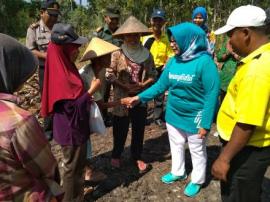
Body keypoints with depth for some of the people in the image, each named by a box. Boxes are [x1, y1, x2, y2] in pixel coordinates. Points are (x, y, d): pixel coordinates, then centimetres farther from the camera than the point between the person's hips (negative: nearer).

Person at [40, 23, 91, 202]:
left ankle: (76, 185, 49)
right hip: (71, 130, -9)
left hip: (74, 127, 9)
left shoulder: (65, 69, 1)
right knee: (73, 166, 11)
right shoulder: (62, 77, -29)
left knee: (78, 161, 27)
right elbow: (73, 107, -25)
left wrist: (87, 96, 5)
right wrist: (92, 90, -19)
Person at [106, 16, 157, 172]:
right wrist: (125, 86, -19)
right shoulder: (117, 54, -9)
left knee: (139, 129, 14)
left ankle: (137, 157, 34)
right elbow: (109, 74, -9)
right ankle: (116, 156, 34)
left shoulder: (147, 54, 0)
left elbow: (153, 75, 2)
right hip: (122, 98, -2)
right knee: (120, 130, 12)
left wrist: (142, 85, -15)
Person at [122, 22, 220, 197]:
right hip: (173, 115, 6)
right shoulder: (173, 61, -2)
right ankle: (178, 173, 47)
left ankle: (197, 181, 39)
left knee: (197, 151, 16)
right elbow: (161, 85, 3)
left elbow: (212, 94, -20)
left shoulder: (204, 61, -21)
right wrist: (140, 98, -6)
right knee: (176, 146, 24)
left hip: (194, 118, -6)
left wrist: (206, 123, -20)